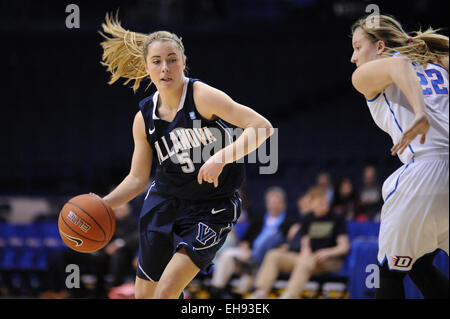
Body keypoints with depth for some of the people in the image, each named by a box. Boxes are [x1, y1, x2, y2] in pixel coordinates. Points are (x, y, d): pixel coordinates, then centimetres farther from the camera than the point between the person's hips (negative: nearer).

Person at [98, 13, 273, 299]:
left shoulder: (202, 97, -15)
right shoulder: (144, 118, 1)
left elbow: (262, 127, -21)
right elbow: (137, 178, 9)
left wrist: (220, 157, -32)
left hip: (211, 209, -5)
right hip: (164, 203, 5)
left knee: (165, 293, -16)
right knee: (143, 295, 10)